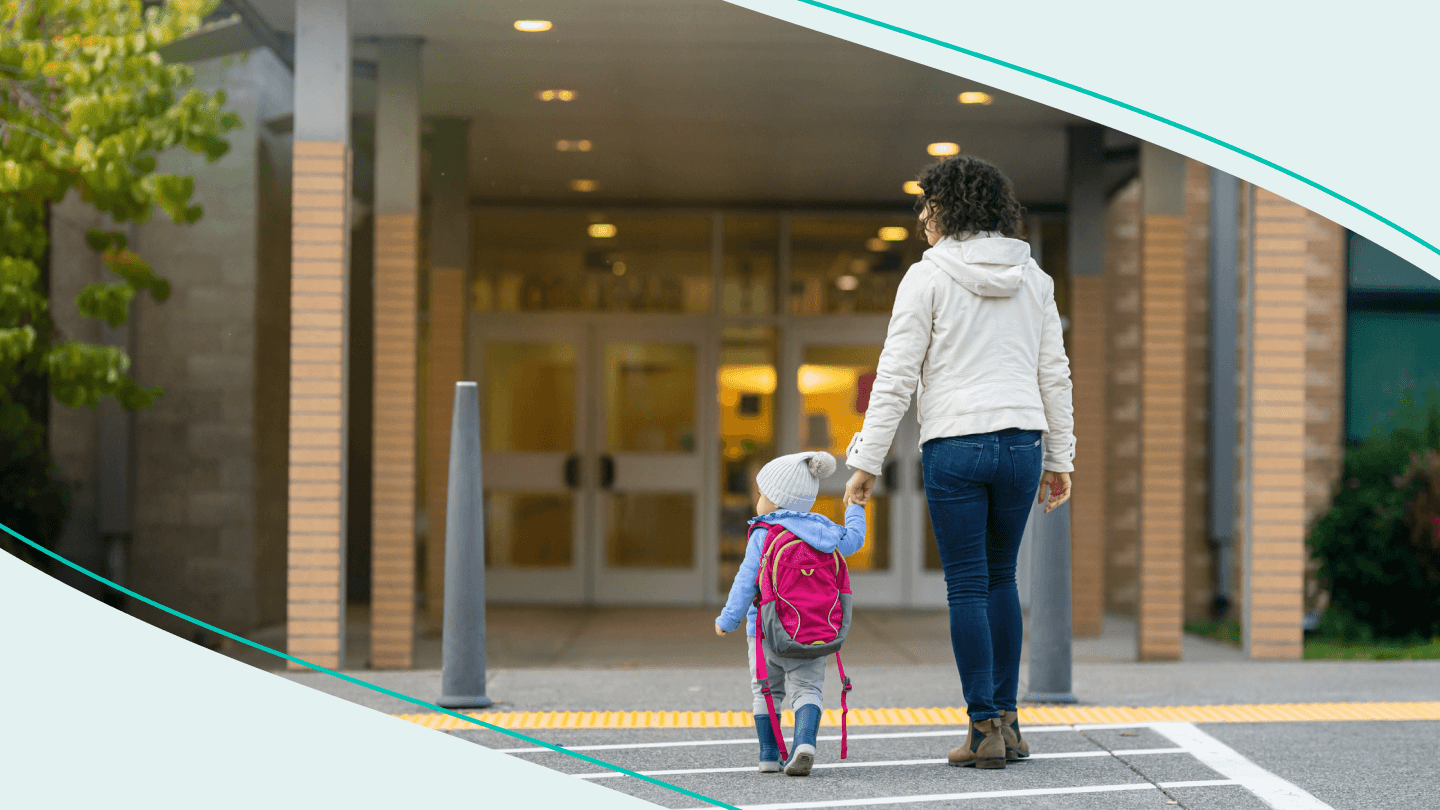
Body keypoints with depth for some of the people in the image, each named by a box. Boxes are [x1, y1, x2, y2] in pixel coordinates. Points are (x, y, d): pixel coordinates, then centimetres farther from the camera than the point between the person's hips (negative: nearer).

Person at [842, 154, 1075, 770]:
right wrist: (1059, 458, 18)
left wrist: (867, 460, -4)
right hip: (1020, 443, 4)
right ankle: (1006, 719, 17)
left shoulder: (928, 277, -5)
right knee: (1001, 578, 16)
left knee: (968, 587, 1)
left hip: (955, 447, -4)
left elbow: (896, 377, -8)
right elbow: (1054, 373, 11)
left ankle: (985, 730, 1)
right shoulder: (1032, 277, 9)